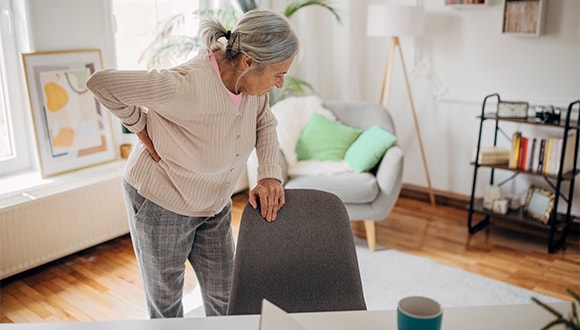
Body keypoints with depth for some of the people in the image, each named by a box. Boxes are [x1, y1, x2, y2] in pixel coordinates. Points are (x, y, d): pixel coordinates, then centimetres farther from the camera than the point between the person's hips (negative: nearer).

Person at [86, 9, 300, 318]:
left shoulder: (250, 81, -15)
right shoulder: (187, 85, -36)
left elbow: (264, 123, 5)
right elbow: (100, 82, -29)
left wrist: (269, 174, -9)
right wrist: (141, 127, -16)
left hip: (213, 205, 6)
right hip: (161, 204, -6)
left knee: (224, 296, 16)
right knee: (166, 302, 15)